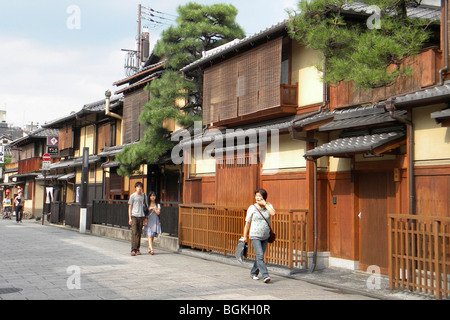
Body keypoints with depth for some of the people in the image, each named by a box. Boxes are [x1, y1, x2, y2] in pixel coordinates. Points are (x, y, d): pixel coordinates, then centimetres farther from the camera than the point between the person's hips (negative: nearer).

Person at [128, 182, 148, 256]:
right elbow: (130, 207, 3)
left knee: (139, 233, 6)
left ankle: (138, 249, 14)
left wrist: (145, 217, 13)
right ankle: (133, 250, -10)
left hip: (141, 216, 3)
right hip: (134, 216, -3)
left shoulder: (144, 195, 12)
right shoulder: (133, 196, 2)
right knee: (134, 233, -9)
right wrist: (130, 218, -4)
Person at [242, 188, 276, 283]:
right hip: (255, 236, -3)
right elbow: (247, 223, 1)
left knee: (259, 256, 12)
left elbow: (273, 213, -19)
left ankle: (253, 273, 28)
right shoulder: (252, 208, -4)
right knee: (260, 256, -14)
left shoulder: (269, 206, 3)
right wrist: (245, 236, 3)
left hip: (265, 236, 3)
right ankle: (265, 275, -18)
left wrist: (265, 204, -16)